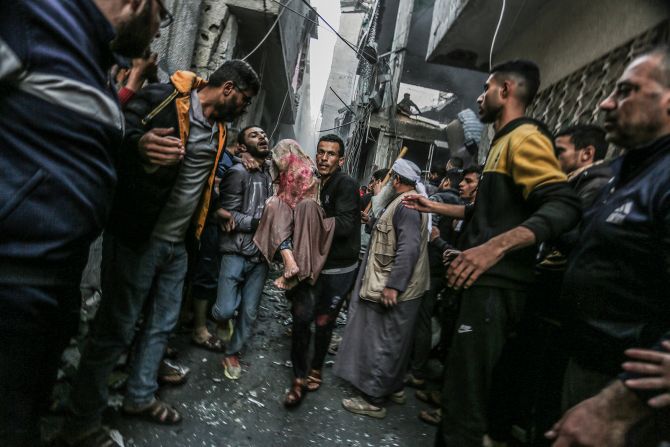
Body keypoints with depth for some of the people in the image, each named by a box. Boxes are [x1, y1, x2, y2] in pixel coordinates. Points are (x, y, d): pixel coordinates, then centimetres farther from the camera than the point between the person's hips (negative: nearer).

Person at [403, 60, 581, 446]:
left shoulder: (525, 136, -10)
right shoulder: (505, 141, 23)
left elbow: (565, 206, -24)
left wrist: (496, 246, -37)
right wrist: (434, 206, 32)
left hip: (496, 286, -11)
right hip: (486, 282, 11)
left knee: (464, 400, -7)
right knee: (461, 383, 21)